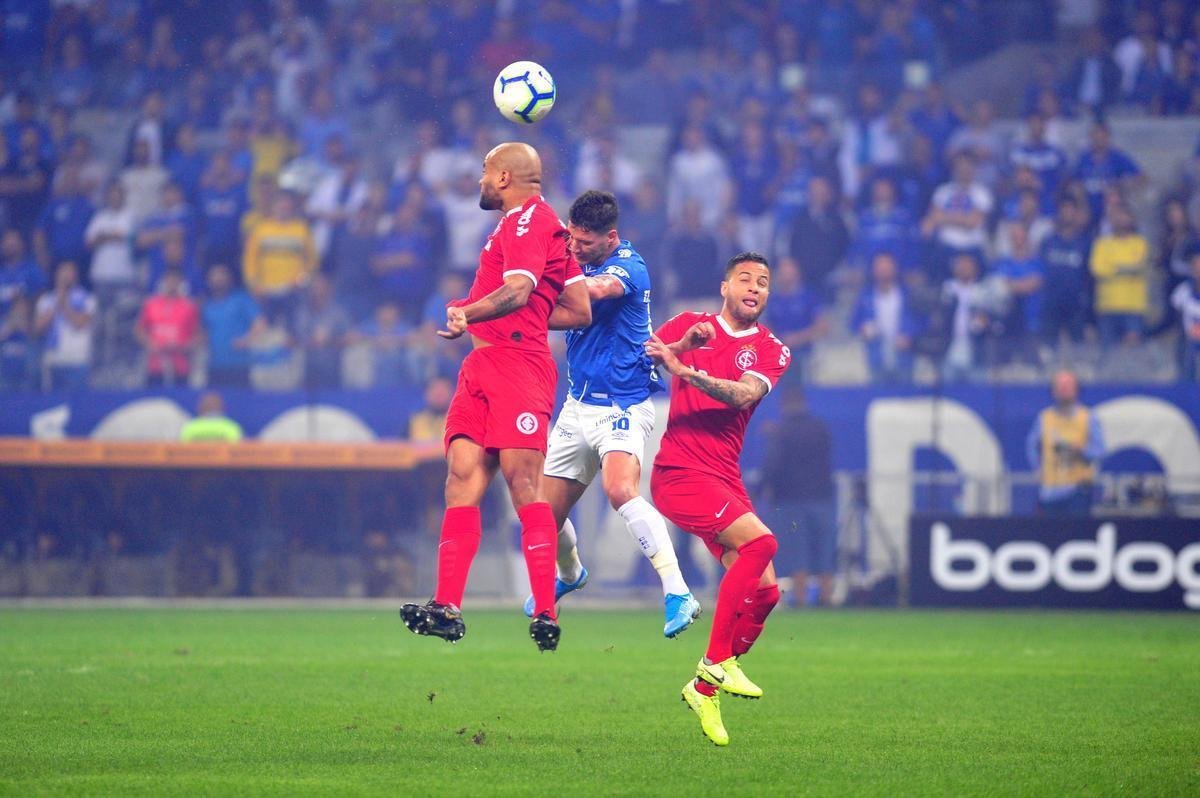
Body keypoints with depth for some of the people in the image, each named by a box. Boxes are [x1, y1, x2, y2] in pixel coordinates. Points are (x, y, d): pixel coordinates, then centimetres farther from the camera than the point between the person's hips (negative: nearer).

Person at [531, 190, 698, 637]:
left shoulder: (629, 266, -16)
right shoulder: (577, 261, 8)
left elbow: (596, 289, -36)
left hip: (622, 407, -7)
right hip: (578, 407, 7)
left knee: (620, 490, -32)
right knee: (546, 515, 11)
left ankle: (678, 594, -33)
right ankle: (569, 575, 43)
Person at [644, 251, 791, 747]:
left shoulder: (771, 351, 11)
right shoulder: (691, 326, 7)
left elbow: (744, 394, -9)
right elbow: (648, 354, -10)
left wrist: (690, 373, -25)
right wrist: (684, 344, -30)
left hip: (725, 478, 5)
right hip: (680, 471, -5)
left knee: (763, 589, -2)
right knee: (759, 540, -25)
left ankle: (704, 688, 11)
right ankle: (717, 660, -18)